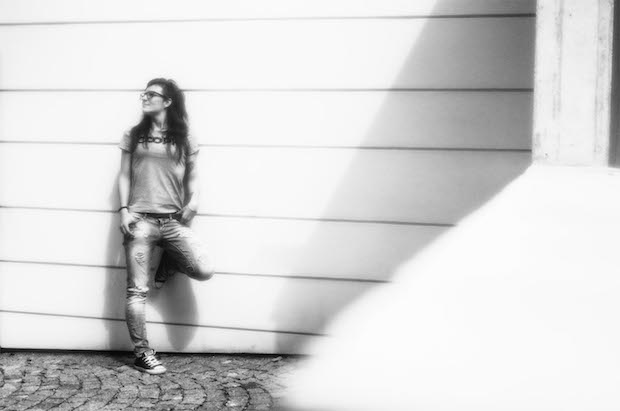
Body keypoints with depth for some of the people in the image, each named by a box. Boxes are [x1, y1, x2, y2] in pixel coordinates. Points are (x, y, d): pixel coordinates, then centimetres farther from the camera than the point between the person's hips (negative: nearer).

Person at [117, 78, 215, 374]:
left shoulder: (184, 139, 9)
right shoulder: (133, 136, 11)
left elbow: (192, 176, 13)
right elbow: (124, 176, 10)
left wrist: (193, 200, -6)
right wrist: (124, 210, -2)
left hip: (173, 220, 1)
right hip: (140, 220, -1)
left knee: (205, 270, -14)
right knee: (137, 290, -4)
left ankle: (167, 264, 17)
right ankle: (142, 354, 6)